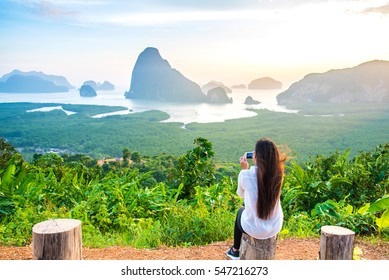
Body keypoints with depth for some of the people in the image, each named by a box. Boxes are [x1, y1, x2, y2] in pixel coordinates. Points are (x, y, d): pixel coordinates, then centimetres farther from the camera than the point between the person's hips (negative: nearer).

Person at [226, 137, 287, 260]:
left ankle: (235, 251, 45)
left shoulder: (246, 175, -21)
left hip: (255, 230, -3)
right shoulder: (278, 173, -12)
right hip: (276, 228, 3)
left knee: (240, 211, 30)